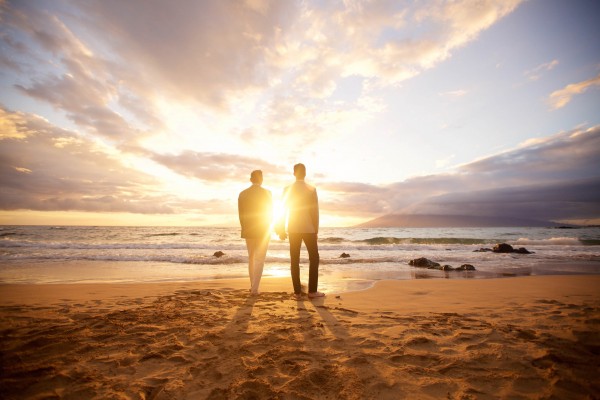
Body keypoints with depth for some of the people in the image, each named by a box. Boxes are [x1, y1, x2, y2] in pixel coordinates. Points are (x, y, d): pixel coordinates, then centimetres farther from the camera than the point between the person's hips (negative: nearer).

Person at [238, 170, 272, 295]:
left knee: (251, 258, 17)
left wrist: (245, 229, 14)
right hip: (263, 231, -3)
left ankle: (253, 285, 23)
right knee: (259, 260, 2)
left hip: (248, 231, 4)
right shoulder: (267, 193, -8)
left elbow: (241, 214, 3)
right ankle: (255, 288, -2)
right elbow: (270, 213, -5)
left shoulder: (242, 194, 1)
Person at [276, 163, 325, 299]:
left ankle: (297, 292, 9)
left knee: (294, 260, 6)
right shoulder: (311, 189, -5)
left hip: (293, 229, 3)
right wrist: (316, 229, 0)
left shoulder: (287, 190, 1)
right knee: (314, 258, 8)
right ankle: (312, 291, 6)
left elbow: (284, 211, 1)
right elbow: (315, 211, -8)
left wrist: (282, 230, 8)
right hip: (308, 229, -2)